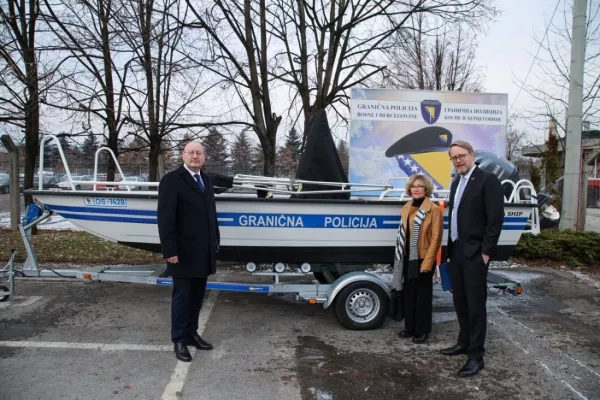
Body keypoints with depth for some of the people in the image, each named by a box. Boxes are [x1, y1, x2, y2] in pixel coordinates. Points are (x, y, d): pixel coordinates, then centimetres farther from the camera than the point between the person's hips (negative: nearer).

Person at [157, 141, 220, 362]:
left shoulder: (206, 180, 13)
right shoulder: (171, 180, -9)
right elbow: (165, 218, -14)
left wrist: (215, 241, 12)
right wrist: (169, 250, -18)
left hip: (204, 251, 7)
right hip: (183, 251, -6)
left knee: (197, 296, 14)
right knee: (182, 297, 5)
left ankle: (192, 334, 28)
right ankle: (179, 340, 19)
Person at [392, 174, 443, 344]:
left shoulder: (433, 209, -9)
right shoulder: (406, 208, 9)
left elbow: (436, 238, -12)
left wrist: (427, 262, -15)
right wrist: (401, 256, 8)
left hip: (423, 259, -5)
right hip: (407, 259, 6)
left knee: (423, 295, 6)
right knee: (409, 293, 13)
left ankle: (422, 331, 18)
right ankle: (410, 327, 26)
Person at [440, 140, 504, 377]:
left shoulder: (488, 180, -9)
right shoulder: (456, 182, 15)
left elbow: (496, 219, -14)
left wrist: (486, 251, -16)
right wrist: (450, 247, 12)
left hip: (475, 253, -8)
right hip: (456, 251, 8)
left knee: (475, 303, -1)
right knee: (460, 301, 16)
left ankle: (476, 355, 9)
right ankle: (464, 343, 31)